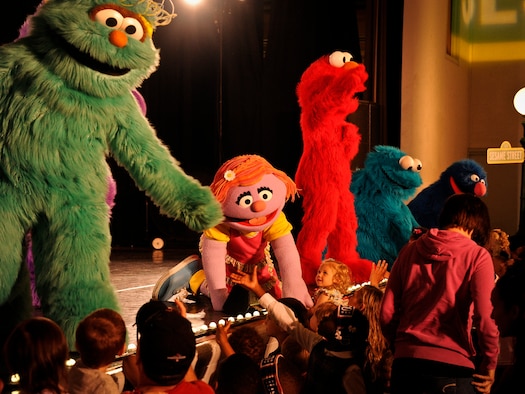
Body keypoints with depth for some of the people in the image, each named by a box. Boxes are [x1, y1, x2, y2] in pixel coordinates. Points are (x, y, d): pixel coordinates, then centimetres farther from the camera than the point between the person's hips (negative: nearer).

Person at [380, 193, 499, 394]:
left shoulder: (409, 250, 8)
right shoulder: (477, 256, -3)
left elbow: (387, 313, 7)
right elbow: (485, 317, -13)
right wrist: (489, 364, 0)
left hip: (405, 362, 4)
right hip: (451, 365, -3)